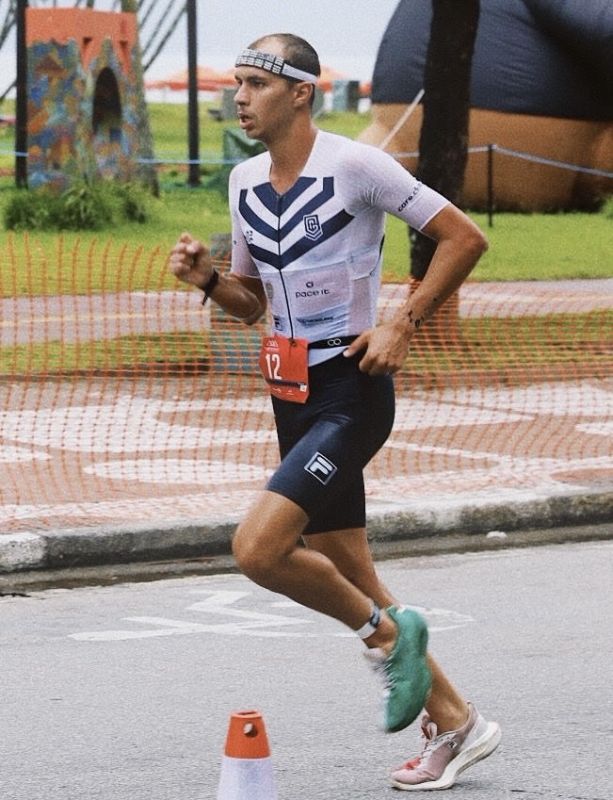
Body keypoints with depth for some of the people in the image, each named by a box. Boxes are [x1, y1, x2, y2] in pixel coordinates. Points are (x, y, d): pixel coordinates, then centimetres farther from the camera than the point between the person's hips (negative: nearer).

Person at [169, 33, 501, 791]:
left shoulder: (354, 165, -13)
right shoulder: (245, 182, 9)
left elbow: (464, 237, -10)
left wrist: (401, 325, -16)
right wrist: (206, 277, -1)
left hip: (351, 394, -8)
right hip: (294, 399, 8)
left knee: (257, 548, -21)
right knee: (347, 579, 10)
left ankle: (387, 633, 3)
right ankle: (453, 722, 22)